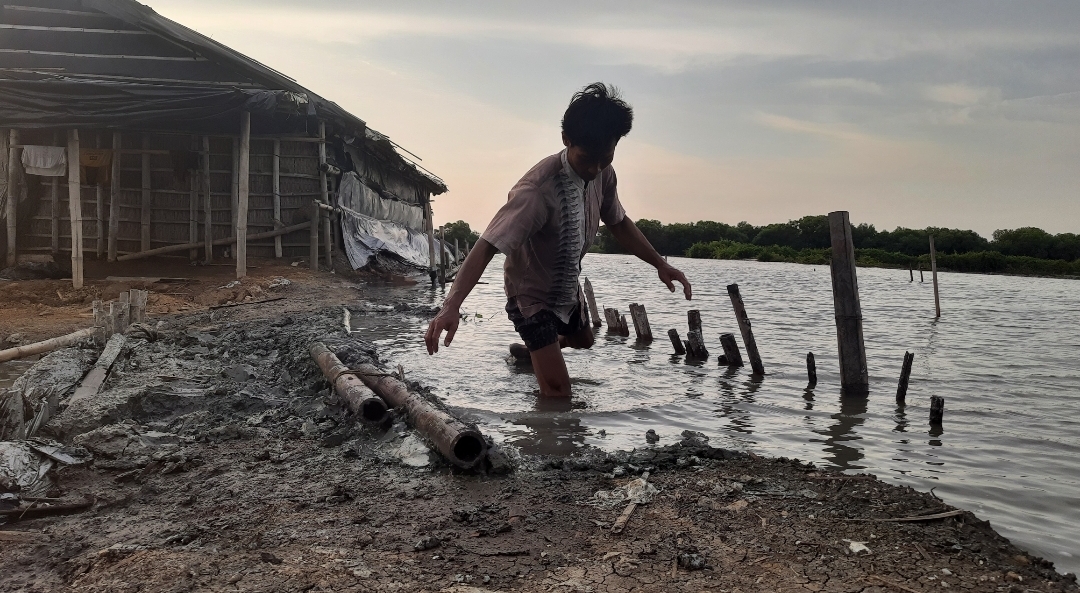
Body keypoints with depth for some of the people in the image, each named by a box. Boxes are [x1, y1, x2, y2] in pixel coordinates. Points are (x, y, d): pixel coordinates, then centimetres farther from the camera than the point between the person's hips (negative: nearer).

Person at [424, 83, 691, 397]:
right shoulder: (538, 189, -38)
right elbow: (486, 247, -44)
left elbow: (619, 222, 5)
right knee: (558, 392, -17)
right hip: (532, 293, -8)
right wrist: (451, 306, -56)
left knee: (583, 341, 35)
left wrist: (660, 264, -2)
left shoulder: (603, 174, -13)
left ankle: (530, 351, 62)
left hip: (568, 286, 8)